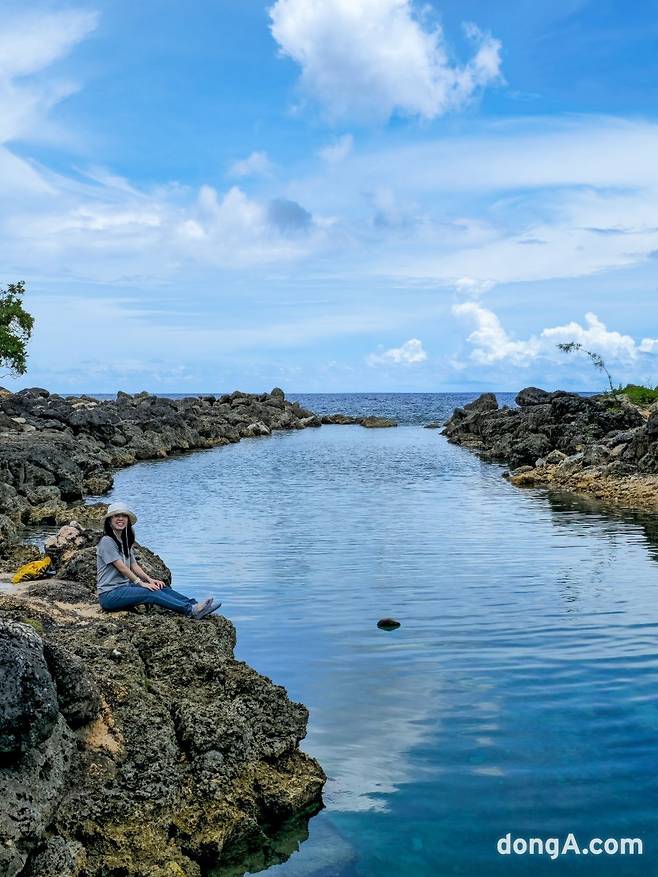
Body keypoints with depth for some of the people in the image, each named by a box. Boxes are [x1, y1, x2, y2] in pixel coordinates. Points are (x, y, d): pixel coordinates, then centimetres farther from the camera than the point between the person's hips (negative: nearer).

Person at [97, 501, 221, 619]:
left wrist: (149, 579, -4)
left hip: (124, 587, 8)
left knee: (161, 587, -10)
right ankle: (191, 611, -36)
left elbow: (134, 565, 11)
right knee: (150, 592, -26)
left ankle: (194, 606, -24)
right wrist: (141, 583, -17)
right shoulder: (107, 541, -11)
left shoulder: (125, 541, 16)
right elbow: (121, 567, -16)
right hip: (109, 594, -8)